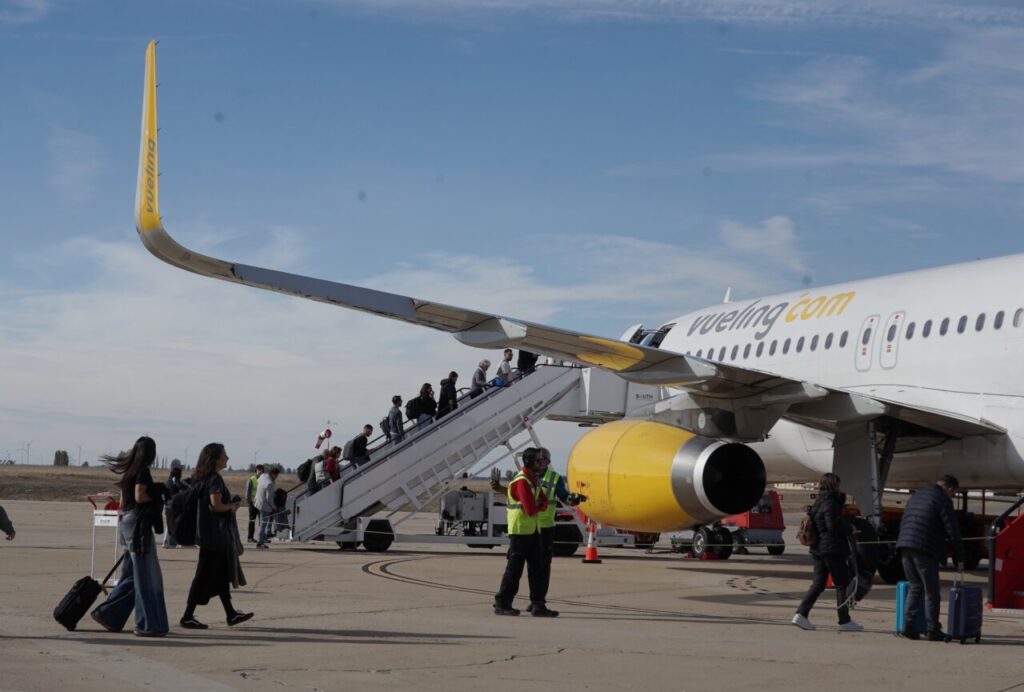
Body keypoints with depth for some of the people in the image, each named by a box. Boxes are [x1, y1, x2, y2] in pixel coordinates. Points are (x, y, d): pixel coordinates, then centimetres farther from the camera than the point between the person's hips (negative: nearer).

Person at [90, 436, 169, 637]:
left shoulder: (129, 471, 15)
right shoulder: (142, 471, -11)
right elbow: (139, 496, -20)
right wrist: (156, 496, -3)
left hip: (126, 522, 9)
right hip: (138, 523, -9)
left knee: (131, 576, 15)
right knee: (147, 576, -5)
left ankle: (106, 614, 18)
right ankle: (148, 625, -3)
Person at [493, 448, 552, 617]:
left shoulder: (534, 480, 16)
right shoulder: (522, 481, -15)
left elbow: (544, 504, 8)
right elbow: (531, 509, -21)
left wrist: (536, 505, -12)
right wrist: (538, 506, 0)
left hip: (533, 530, 9)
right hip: (520, 530, -9)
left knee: (537, 568, 6)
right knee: (514, 569, -4)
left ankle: (538, 606, 8)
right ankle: (502, 604, 3)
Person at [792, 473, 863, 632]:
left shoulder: (818, 502, 14)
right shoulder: (830, 503, -14)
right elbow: (833, 525, -23)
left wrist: (841, 496, 12)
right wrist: (850, 529, -8)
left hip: (818, 549, 9)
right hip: (832, 550, -9)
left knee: (818, 583, 9)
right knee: (842, 584, 1)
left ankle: (801, 614, -3)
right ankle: (844, 621, 5)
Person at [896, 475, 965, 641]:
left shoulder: (916, 496, 22)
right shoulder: (943, 500, -3)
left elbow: (903, 523, 24)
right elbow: (952, 530, -4)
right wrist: (958, 558, 3)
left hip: (905, 546, 7)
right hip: (925, 549, -7)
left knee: (915, 587, 15)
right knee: (931, 591, 1)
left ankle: (908, 624, 4)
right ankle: (933, 631, 3)